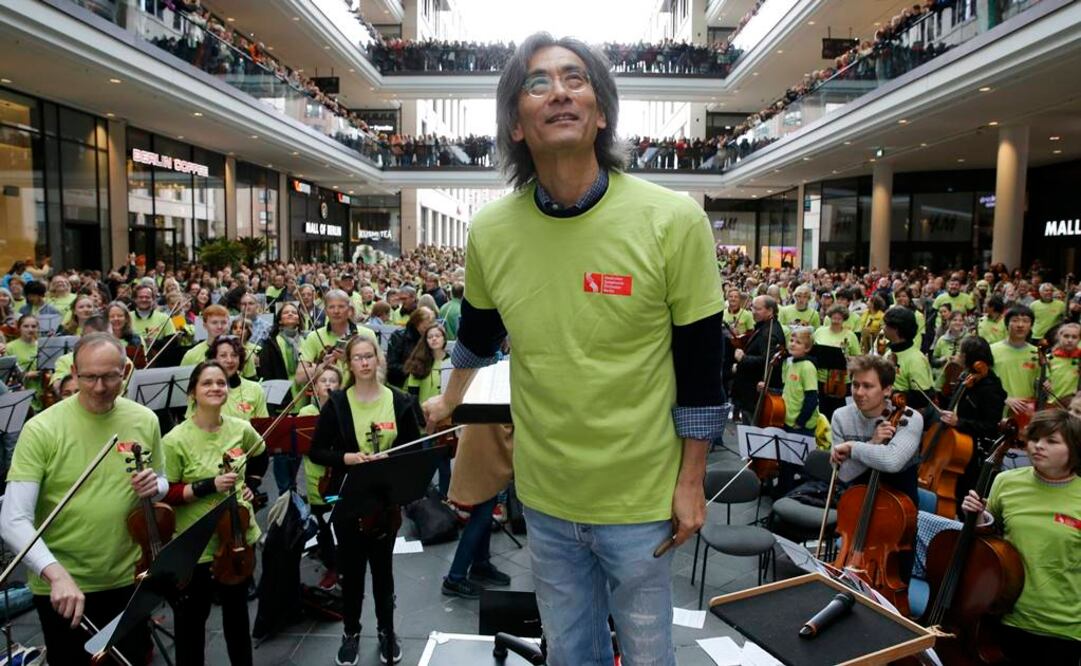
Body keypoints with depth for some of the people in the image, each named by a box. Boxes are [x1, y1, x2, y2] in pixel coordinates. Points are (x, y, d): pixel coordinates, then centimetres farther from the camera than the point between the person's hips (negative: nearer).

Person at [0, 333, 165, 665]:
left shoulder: (145, 420, -3)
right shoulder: (41, 429, -14)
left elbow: (163, 485, 11)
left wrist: (154, 488, -13)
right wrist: (56, 573, -32)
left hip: (128, 579, 3)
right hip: (62, 587, -3)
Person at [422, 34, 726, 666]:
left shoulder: (673, 220, -17)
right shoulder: (490, 231, -7)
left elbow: (701, 370, -9)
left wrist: (691, 482, -6)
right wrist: (451, 399, 27)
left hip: (641, 498, -2)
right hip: (544, 497, 3)